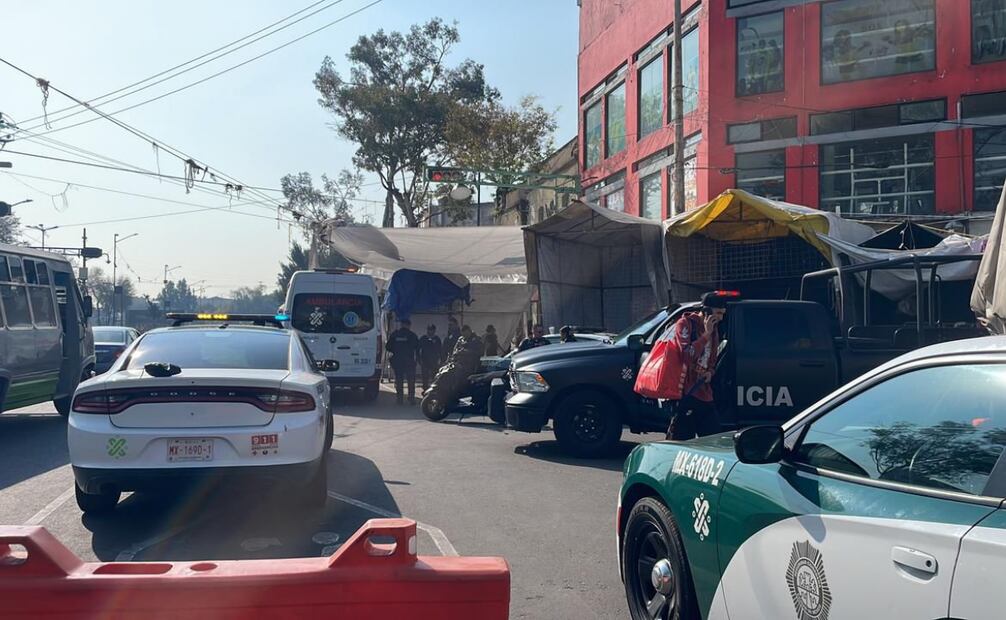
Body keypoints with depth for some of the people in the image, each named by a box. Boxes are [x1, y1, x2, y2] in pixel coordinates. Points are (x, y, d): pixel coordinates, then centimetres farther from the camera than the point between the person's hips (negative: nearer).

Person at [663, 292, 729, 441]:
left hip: (704, 393, 8)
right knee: (681, 439, -6)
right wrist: (706, 335, -18)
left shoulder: (713, 329, 15)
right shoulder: (685, 324, -8)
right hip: (685, 393, -7)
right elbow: (688, 355, -20)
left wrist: (710, 372, 5)